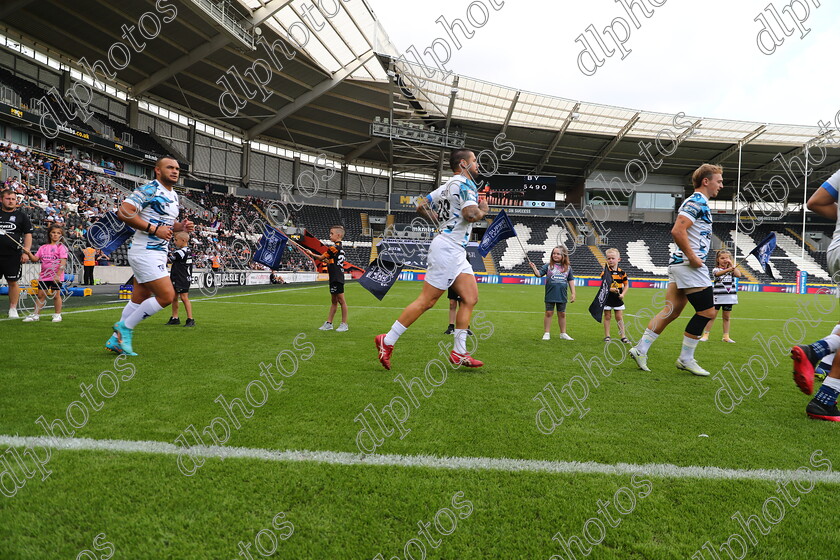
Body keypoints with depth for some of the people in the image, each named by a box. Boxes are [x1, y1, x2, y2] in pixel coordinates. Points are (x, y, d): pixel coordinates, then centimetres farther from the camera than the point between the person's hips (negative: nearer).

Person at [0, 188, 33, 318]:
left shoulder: (21, 216, 8)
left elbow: (28, 235, 4)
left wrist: (26, 252, -6)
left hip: (13, 255, -1)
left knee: (13, 282, 4)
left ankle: (13, 309, 13)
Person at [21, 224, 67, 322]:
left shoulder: (61, 247, -4)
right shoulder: (43, 247, 14)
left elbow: (63, 262, -12)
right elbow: (35, 259, 12)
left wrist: (58, 275, -19)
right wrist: (29, 253, -7)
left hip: (56, 277, -5)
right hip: (44, 276, 5)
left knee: (56, 295, 0)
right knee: (41, 295, 8)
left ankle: (57, 315, 10)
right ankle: (36, 315, 13)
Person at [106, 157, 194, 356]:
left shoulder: (174, 196, 16)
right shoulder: (149, 190, -12)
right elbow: (123, 212, -21)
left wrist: (181, 226, 6)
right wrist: (154, 229, -23)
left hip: (158, 254, 9)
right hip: (145, 252, -9)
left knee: (139, 300, 14)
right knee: (167, 296, -13)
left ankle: (116, 339, 25)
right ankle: (125, 326, 2)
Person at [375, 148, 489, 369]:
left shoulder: (447, 185, 19)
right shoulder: (464, 183, -9)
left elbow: (421, 205, 24)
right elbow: (471, 214, -24)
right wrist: (483, 210, -3)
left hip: (456, 252, 10)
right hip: (448, 249, -10)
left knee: (470, 298, 5)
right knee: (426, 301, -8)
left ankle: (459, 353, 7)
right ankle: (387, 341, -1)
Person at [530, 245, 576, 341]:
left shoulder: (567, 267, 4)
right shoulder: (548, 266, -2)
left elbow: (571, 280, 10)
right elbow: (539, 274, -10)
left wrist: (573, 293, 7)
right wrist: (534, 268, -30)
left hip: (562, 295, 2)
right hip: (550, 295, -2)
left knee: (562, 314, 12)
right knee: (549, 313, 3)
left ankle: (563, 334, 24)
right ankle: (547, 333, 13)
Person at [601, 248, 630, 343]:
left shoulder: (621, 272, 1)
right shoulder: (605, 272, -6)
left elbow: (626, 284, 9)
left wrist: (623, 294, -5)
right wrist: (611, 289, -29)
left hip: (618, 298, 2)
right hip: (607, 297, -2)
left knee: (619, 317, 6)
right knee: (607, 317, 6)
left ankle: (623, 336, 12)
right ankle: (607, 336, 14)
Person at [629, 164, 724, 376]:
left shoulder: (699, 203, 20)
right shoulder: (696, 202, -12)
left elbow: (680, 232, 28)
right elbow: (677, 231, -25)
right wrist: (693, 258, -21)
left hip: (680, 264, 10)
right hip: (689, 266, -10)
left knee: (671, 311, 9)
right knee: (706, 311, -4)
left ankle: (641, 349, 9)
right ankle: (686, 359, 5)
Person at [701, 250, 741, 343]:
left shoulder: (732, 270, 10)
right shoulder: (715, 269, -1)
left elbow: (738, 275, -8)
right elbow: (718, 273, -24)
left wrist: (732, 265, -9)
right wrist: (727, 269, -43)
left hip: (729, 297, 3)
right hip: (717, 297, -3)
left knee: (727, 317, 9)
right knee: (712, 316, -4)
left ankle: (726, 336, 16)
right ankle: (706, 335, 2)